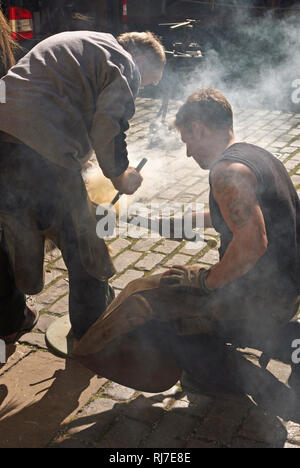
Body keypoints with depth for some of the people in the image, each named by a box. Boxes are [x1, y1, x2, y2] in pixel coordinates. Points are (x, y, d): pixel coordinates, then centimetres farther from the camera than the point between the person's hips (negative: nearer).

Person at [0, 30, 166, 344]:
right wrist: (119, 175, 6)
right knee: (83, 246, 9)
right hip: (42, 154, -9)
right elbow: (108, 125, -10)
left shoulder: (76, 43, 32)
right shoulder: (125, 64, 5)